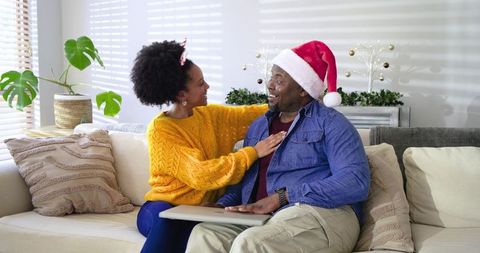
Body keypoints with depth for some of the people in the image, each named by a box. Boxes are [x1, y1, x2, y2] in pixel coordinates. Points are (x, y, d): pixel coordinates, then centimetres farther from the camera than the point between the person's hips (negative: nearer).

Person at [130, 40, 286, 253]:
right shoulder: (160, 130, -14)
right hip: (165, 207, -4)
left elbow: (250, 114, 19)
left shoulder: (210, 114, 8)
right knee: (167, 222, -39)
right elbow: (200, 175, -24)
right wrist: (253, 153, -21)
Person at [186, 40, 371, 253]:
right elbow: (244, 179, 24)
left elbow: (356, 183, -14)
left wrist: (282, 197, -18)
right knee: (203, 234, -22)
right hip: (262, 219, 6)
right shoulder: (258, 126, 21)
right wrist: (222, 205, 0)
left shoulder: (330, 123, 0)